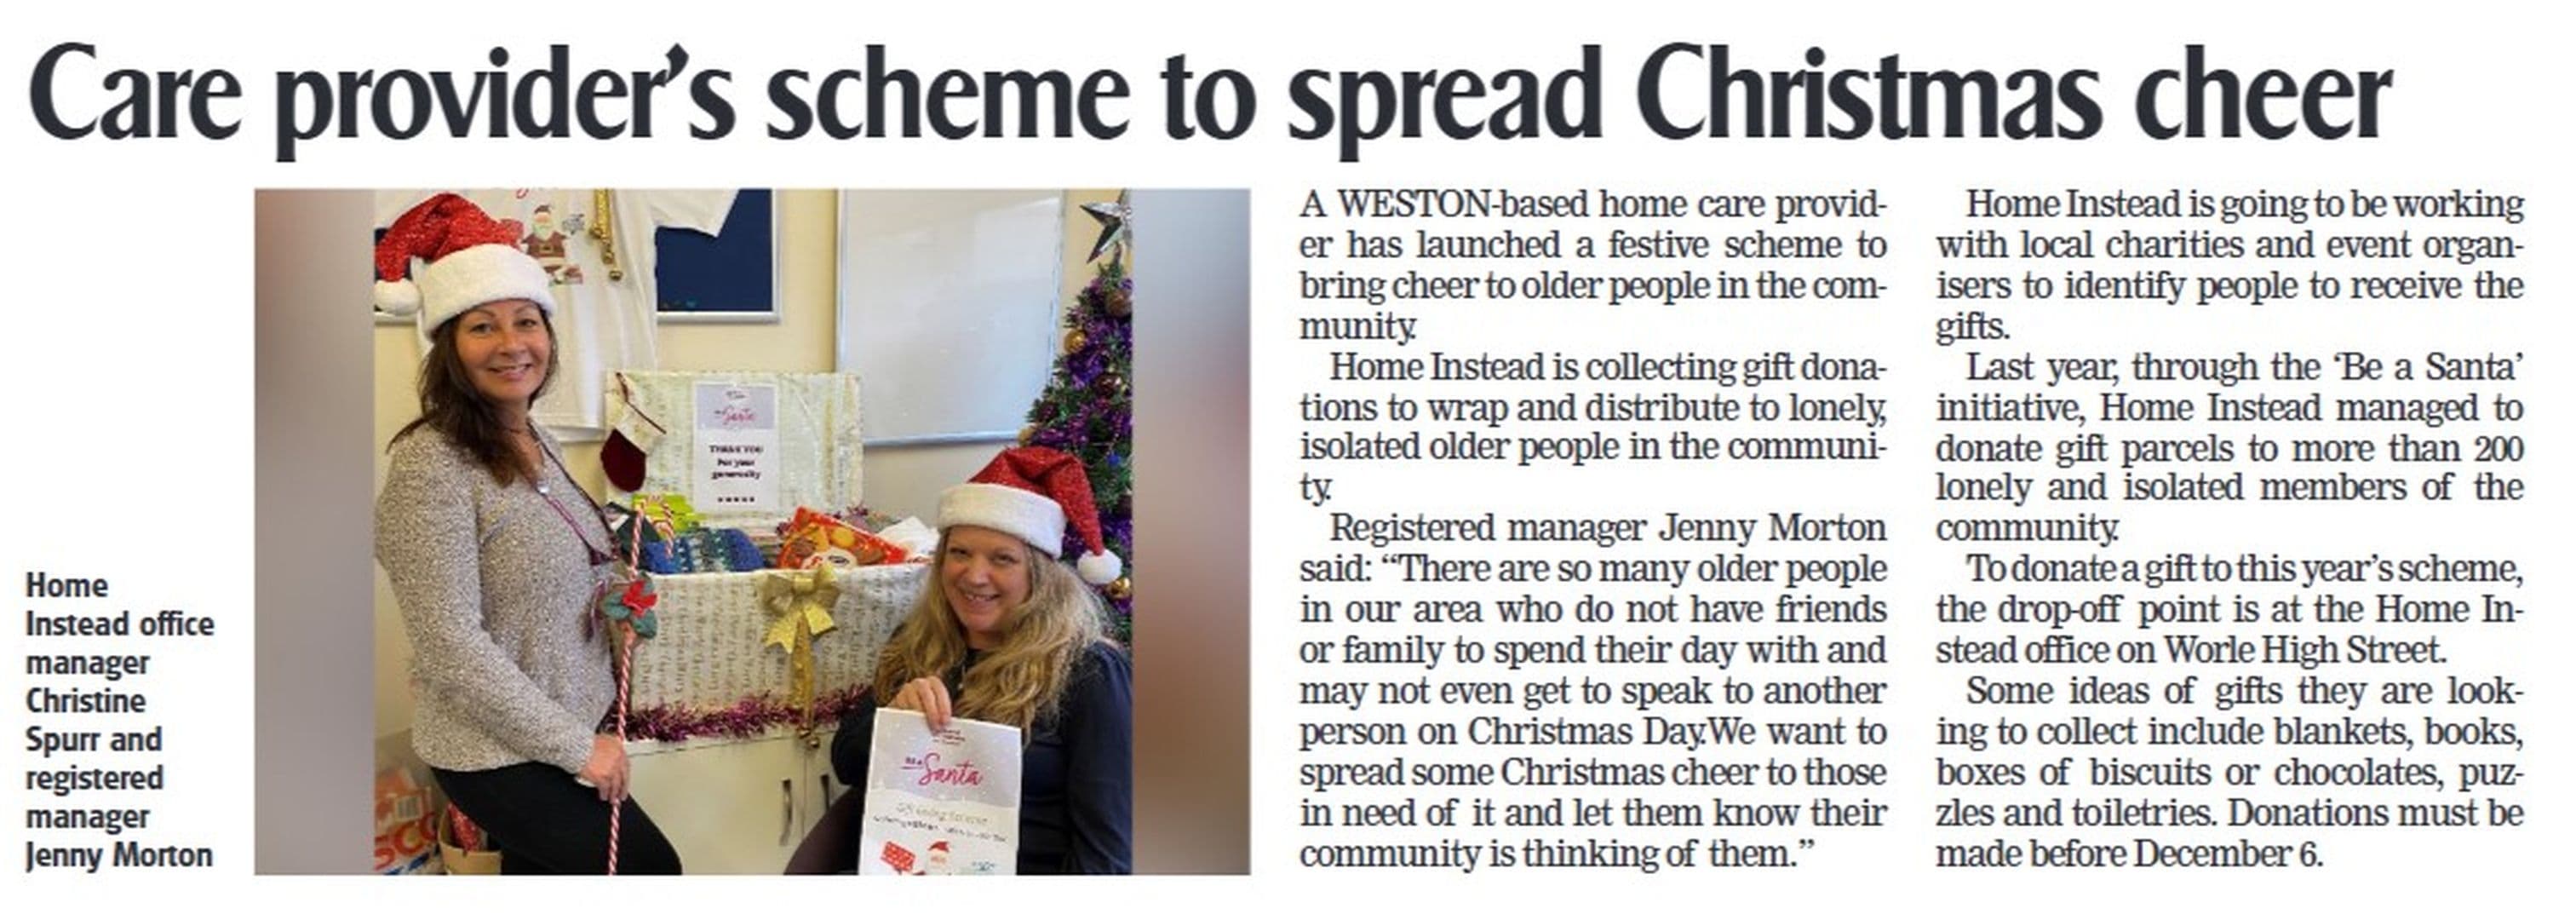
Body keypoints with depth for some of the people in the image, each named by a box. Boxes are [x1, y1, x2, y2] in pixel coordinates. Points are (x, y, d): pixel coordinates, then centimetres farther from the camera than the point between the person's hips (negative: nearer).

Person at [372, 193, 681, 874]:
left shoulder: (536, 444, 6)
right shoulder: (429, 464, -21)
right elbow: (451, 646, -23)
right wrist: (577, 745, -20)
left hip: (559, 730, 8)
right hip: (496, 753, -8)